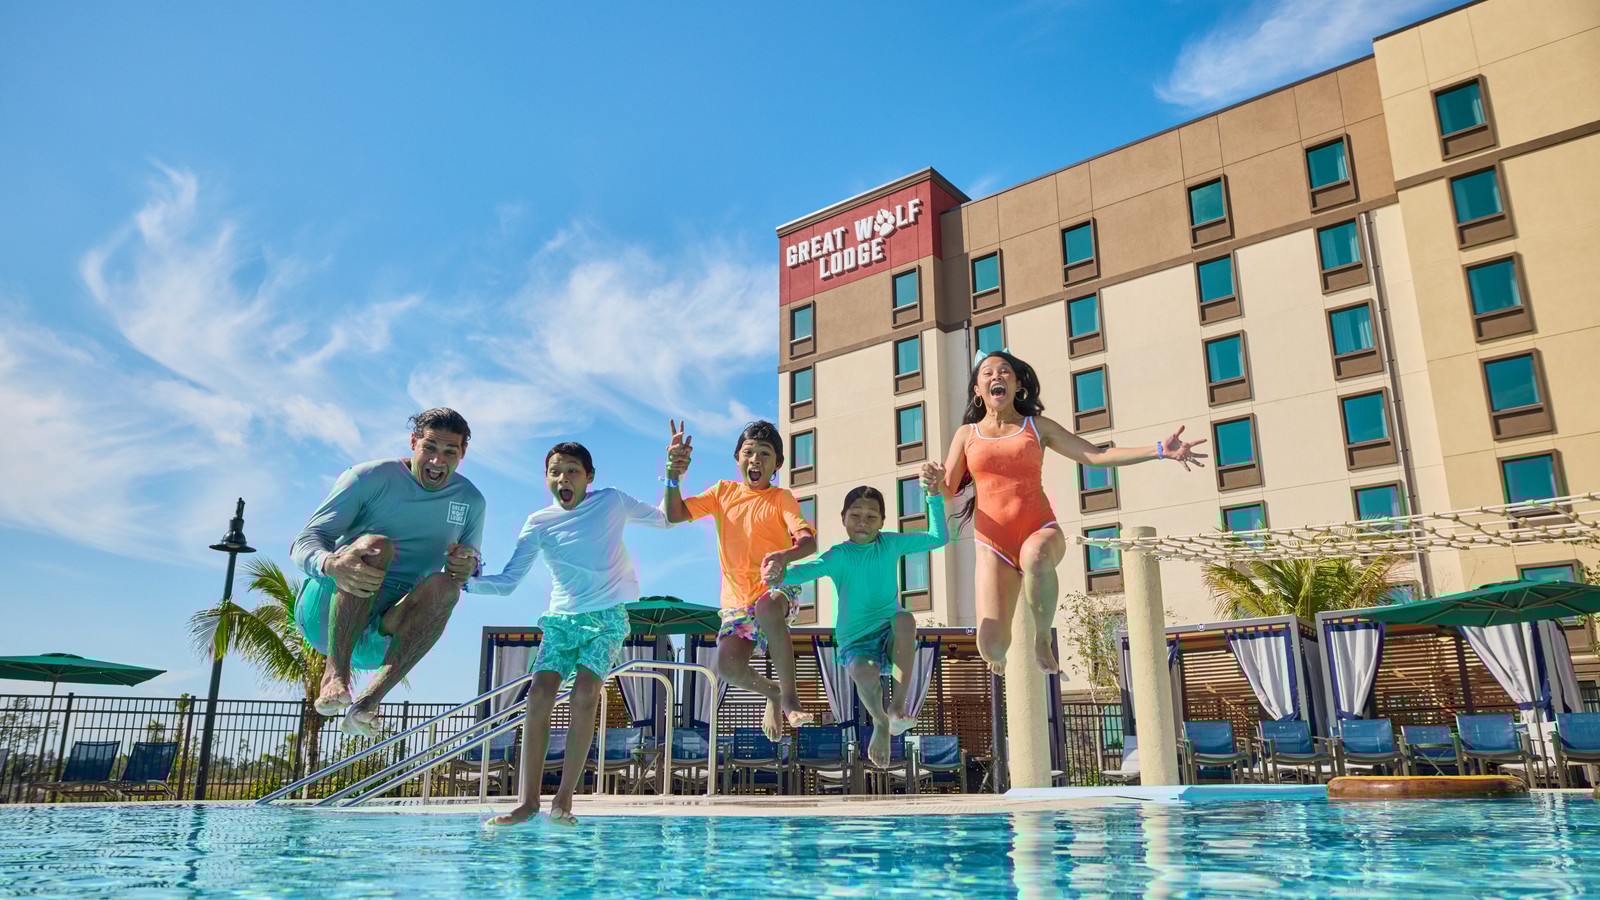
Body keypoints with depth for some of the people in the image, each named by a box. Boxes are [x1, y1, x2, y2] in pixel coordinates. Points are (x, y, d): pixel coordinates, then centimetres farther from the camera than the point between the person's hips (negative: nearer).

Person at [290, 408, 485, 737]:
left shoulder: (470, 502, 7)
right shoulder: (370, 477, -5)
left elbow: (470, 564, 15)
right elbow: (305, 543, -12)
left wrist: (467, 566, -12)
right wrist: (332, 564, -37)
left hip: (385, 636, 3)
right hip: (325, 612, -3)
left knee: (445, 586, -28)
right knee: (375, 546, -30)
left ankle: (368, 702, -35)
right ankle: (336, 674, -31)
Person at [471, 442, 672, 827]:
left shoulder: (611, 502, 2)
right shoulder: (539, 524, 3)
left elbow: (663, 520, 14)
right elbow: (508, 582, 3)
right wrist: (467, 581, -13)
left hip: (607, 616, -2)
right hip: (561, 618, 2)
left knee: (584, 695, -21)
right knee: (539, 695, -15)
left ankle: (563, 798, -16)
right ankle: (528, 800, -10)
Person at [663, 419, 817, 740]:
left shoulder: (781, 498, 0)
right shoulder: (723, 492, 9)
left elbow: (809, 541, -16)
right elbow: (675, 514, 0)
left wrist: (786, 555, -39)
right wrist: (674, 475, -19)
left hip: (777, 590, -3)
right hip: (737, 601, 3)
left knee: (767, 607, -40)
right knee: (727, 666, -22)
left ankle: (789, 695, -21)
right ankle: (772, 693, 14)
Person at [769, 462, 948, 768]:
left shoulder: (890, 543, 1)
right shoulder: (839, 555, -9)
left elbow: (937, 538, 2)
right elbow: (812, 569, -29)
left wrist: (935, 496, -8)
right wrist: (782, 576, -51)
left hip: (890, 637, 2)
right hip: (855, 642, -2)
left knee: (905, 618, -34)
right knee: (865, 675, -36)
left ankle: (898, 705, -22)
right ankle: (880, 723, 1)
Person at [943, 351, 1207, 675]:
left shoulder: (1037, 426, 12)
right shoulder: (967, 434, 13)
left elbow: (1095, 455, 6)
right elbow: (947, 490, 8)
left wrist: (1159, 450, -3)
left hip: (1040, 530, 0)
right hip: (994, 546, 1)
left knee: (1036, 554, -41)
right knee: (991, 645, -17)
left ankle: (1043, 638, -15)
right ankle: (998, 654, 24)